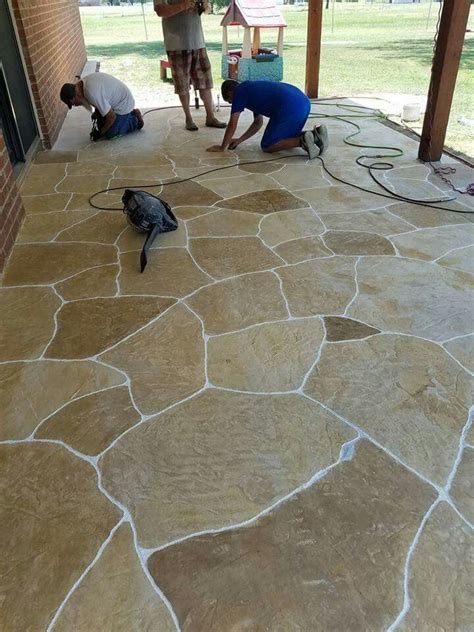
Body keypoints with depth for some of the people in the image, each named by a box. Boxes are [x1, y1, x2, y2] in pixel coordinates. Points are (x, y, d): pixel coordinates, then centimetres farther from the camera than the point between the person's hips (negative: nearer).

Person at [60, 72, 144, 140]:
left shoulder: (92, 93, -34)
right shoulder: (84, 81, -4)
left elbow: (111, 117, -29)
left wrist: (100, 133, -16)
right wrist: (97, 112, 0)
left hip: (124, 104, -9)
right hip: (116, 99, 9)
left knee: (110, 134, -8)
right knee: (102, 125, 14)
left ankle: (135, 120, 7)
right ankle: (129, 114, 23)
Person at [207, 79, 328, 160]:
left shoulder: (239, 92, 7)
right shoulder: (251, 90, 32)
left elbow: (232, 125, 6)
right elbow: (258, 123, 38)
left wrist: (222, 147, 16)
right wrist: (239, 140, 37)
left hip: (289, 108, -9)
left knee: (267, 146, 5)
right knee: (287, 139, 29)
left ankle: (302, 141, -13)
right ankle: (315, 134, 7)